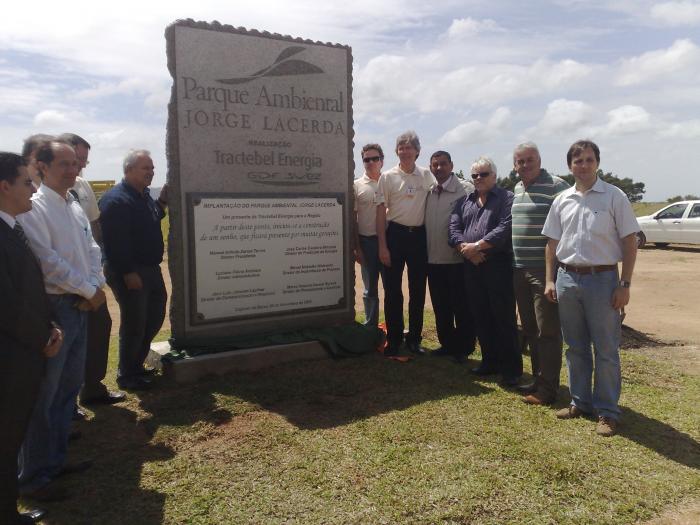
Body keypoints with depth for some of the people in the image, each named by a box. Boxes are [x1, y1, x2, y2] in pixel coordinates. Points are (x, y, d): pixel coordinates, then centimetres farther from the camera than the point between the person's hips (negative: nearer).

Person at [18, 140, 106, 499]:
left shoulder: (74, 206, 13)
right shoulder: (34, 207, -13)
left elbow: (91, 248, 12)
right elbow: (47, 260, -19)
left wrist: (96, 285, -4)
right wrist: (89, 290, -12)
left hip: (81, 306, 8)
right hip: (52, 307, -8)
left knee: (69, 386, 16)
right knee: (44, 394, 0)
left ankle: (55, 458, 31)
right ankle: (33, 476, 15)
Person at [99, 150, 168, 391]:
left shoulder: (144, 195, 12)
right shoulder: (115, 199, -18)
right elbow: (114, 241, -23)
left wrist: (162, 203, 10)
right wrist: (128, 272, -24)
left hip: (150, 268, 10)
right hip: (130, 273, -9)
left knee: (155, 317, 17)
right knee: (134, 323, 0)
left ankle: (136, 365, 33)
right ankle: (126, 375, 17)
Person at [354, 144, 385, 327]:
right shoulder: (357, 186, 2)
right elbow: (353, 219, 2)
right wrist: (356, 247, -3)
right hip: (367, 241, -1)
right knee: (370, 289, 8)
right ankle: (371, 328, 19)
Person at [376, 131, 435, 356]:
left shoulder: (426, 176, 5)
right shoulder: (387, 176, 0)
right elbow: (381, 212, -1)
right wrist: (382, 246, -7)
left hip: (419, 235, 2)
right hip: (395, 234, -2)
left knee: (418, 290, 8)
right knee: (392, 290, 2)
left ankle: (414, 338, 21)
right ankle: (393, 339, 14)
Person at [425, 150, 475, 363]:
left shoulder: (466, 190, -9)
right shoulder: (430, 193, 11)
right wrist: (426, 252, 13)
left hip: (458, 260, -6)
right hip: (434, 260, 7)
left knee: (462, 308, 5)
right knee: (441, 307, 16)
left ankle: (463, 348, 18)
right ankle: (447, 344, 30)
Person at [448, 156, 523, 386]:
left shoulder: (506, 199, 1)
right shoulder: (464, 202, 18)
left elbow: (504, 229, -13)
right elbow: (454, 228, 7)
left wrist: (477, 246, -15)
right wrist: (466, 249, -10)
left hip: (499, 264, -5)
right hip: (471, 265, 6)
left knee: (504, 316, -3)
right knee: (481, 316, 10)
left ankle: (511, 368, 5)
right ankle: (490, 361, 22)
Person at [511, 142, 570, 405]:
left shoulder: (556, 186, -10)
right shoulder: (517, 189, 15)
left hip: (545, 270, -8)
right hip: (520, 269, 8)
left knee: (547, 331, -1)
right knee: (530, 330, 15)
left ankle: (547, 389, 8)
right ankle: (538, 379, 28)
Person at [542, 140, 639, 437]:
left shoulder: (614, 197, -3)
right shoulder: (562, 201, 9)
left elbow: (629, 242, -4)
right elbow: (552, 244, 13)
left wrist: (625, 285, -9)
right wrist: (550, 280, 7)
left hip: (602, 279, -4)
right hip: (567, 278, 4)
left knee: (606, 350, 2)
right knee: (575, 347, 13)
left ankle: (607, 412, 13)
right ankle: (580, 402, 27)